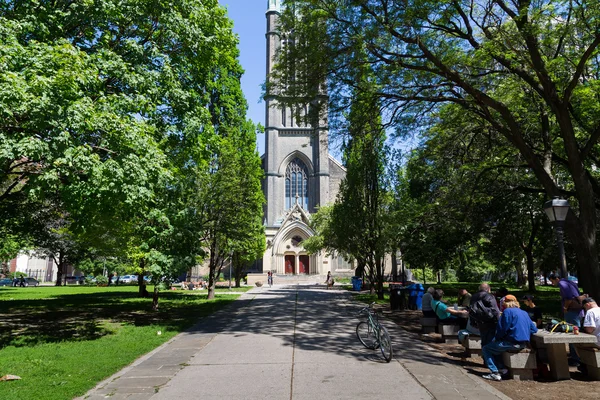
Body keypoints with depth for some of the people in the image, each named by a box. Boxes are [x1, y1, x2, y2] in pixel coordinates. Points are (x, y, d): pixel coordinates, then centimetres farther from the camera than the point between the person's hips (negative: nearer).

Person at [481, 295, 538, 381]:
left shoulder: (508, 311, -8)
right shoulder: (524, 313, 15)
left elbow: (502, 329, -11)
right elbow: (534, 329, 16)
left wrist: (496, 338, 5)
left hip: (513, 343, -9)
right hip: (524, 344, 9)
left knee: (485, 349, 0)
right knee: (495, 346, 27)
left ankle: (495, 373, -9)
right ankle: (502, 368, 17)